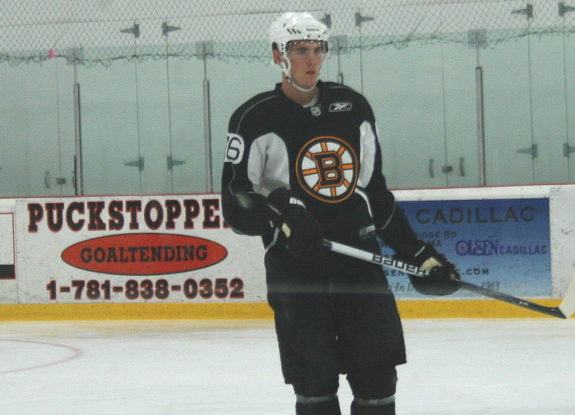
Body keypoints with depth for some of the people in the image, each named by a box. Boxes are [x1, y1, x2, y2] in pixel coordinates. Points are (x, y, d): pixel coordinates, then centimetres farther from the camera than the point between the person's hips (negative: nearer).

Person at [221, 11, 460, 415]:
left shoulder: (352, 107, 13)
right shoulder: (256, 119, -2)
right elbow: (236, 206, -6)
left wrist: (417, 253, 16)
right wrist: (278, 213, -25)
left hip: (359, 257, 4)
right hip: (295, 265, -4)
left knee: (377, 376, 1)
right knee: (315, 381, -3)